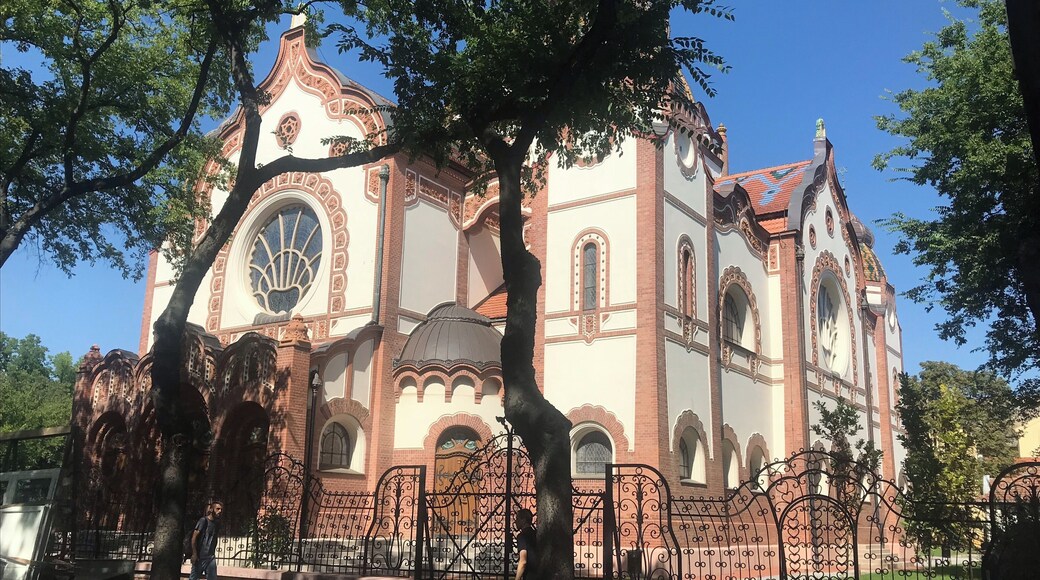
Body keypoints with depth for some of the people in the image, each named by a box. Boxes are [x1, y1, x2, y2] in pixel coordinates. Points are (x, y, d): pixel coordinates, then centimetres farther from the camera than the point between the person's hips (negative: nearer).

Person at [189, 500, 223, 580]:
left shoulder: (217, 523, 10)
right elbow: (194, 537, -12)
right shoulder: (204, 520, -8)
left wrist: (213, 553, 11)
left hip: (211, 557, 6)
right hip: (200, 556, -6)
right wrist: (194, 554, -15)